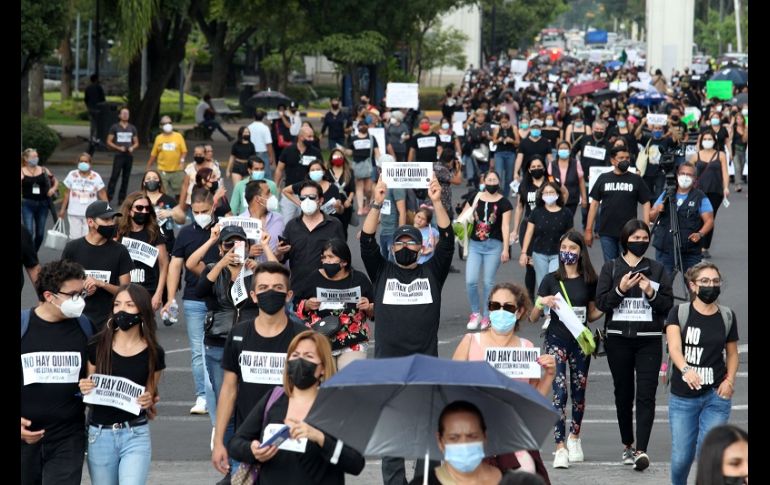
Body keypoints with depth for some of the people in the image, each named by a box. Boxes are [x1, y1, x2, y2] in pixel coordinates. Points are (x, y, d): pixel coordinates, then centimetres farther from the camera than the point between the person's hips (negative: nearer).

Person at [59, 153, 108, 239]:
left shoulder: (96, 177, -2)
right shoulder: (72, 175, 2)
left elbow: (102, 194, 0)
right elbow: (67, 193, 8)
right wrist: (63, 209, 8)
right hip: (74, 212, 2)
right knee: (74, 237, 5)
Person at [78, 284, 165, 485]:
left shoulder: (153, 353, -1)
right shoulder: (98, 346, -2)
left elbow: (151, 394, 10)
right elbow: (88, 389, 8)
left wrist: (149, 400, -12)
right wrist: (83, 389, -15)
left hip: (136, 436, -1)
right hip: (99, 435, 1)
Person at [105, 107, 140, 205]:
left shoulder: (132, 128, 11)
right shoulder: (115, 127, 2)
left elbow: (136, 143, 15)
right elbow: (109, 142, 0)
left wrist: (132, 148, -7)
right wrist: (118, 148, -15)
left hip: (129, 156, 4)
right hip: (119, 156, -4)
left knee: (126, 178, 5)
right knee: (114, 177, -10)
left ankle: (122, 199, 11)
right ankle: (108, 197, -11)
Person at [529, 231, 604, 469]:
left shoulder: (589, 281, 5)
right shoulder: (551, 280, -1)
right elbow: (533, 318, 0)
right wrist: (541, 303, -20)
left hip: (581, 340, 2)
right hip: (556, 340, -2)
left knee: (579, 391, 11)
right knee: (559, 391, -13)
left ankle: (574, 437, 33)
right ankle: (561, 448, -15)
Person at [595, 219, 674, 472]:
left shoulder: (657, 270, 7)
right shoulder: (611, 268, 5)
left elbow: (668, 305, 3)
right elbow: (601, 303, -1)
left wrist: (651, 293, -14)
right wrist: (620, 289, -15)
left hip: (649, 339, -1)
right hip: (618, 339, 1)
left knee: (646, 395, -11)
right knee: (623, 394, 10)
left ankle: (641, 450, -19)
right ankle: (627, 445, 24)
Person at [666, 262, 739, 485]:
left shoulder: (727, 316, 4)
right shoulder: (679, 313, -4)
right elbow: (674, 346, -20)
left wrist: (730, 379, -3)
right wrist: (686, 370, -40)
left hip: (716, 396, 1)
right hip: (683, 397, -1)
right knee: (681, 458, 3)